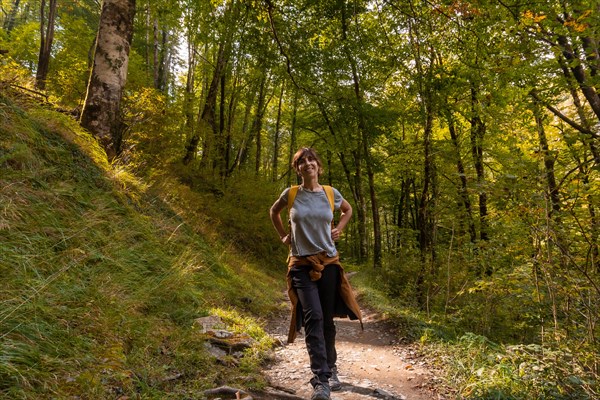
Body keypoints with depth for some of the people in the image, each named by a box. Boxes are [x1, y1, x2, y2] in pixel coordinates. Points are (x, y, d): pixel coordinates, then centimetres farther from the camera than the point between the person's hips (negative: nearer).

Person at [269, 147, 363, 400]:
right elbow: (274, 212, 19)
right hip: (301, 264, -2)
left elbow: (348, 210, 23)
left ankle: (330, 370, 29)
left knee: (327, 319, 9)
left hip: (329, 262, 2)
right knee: (313, 317, -16)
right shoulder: (291, 194, -2)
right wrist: (283, 236, 9)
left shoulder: (331, 194, 2)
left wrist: (338, 229, 8)